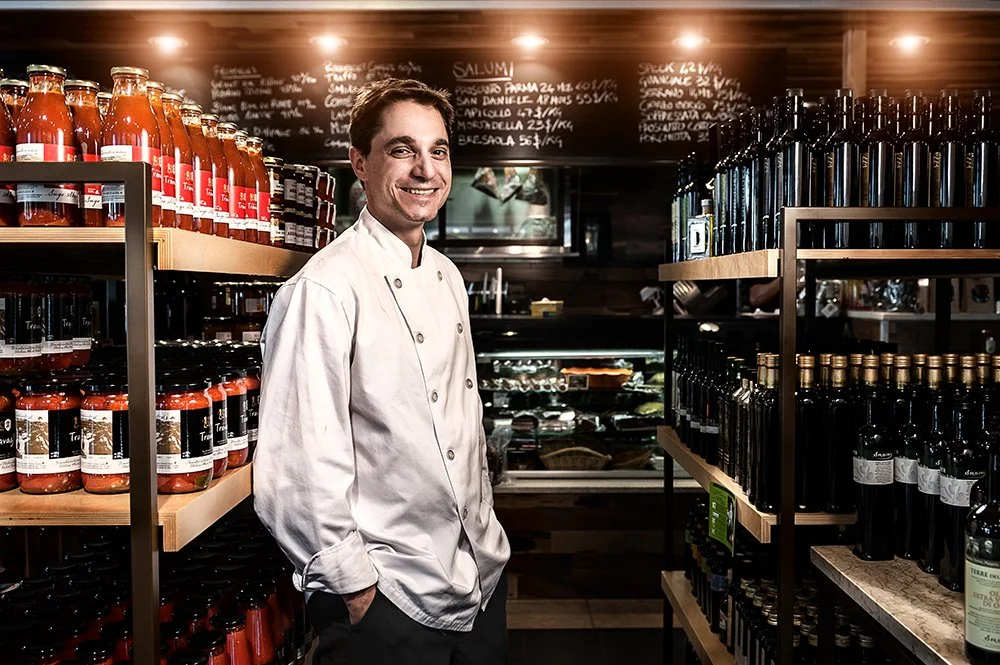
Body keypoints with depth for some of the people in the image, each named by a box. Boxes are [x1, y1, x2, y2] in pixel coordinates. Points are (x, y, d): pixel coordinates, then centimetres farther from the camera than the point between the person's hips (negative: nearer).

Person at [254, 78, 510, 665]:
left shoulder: (448, 277, 6)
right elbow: (297, 477, -21)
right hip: (384, 600, -7)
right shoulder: (324, 290, -19)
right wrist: (357, 590, -14)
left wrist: (489, 539, 16)